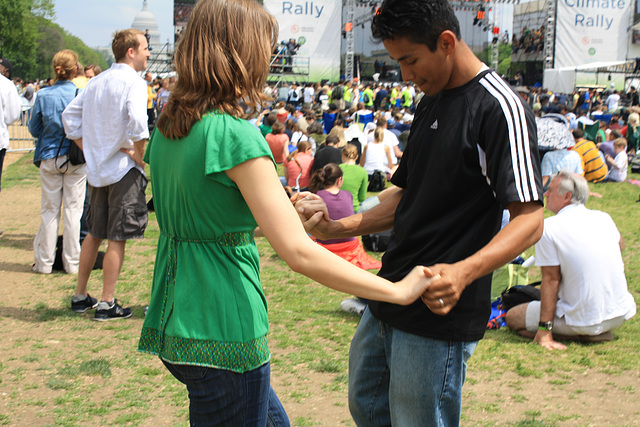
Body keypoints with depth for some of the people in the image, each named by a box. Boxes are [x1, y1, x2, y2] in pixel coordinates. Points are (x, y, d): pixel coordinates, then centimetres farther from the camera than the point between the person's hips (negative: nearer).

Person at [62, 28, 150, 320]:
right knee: (117, 238, -1)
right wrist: (140, 156, -15)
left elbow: (70, 115, 13)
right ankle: (107, 304, 2)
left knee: (94, 233, 17)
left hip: (97, 167, 7)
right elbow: (137, 121, -28)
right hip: (124, 169, -7)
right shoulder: (133, 82, -12)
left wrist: (87, 149, 11)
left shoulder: (97, 81, 11)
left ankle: (80, 296, 25)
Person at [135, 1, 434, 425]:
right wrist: (400, 290, -17)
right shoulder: (235, 135, -21)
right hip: (221, 335, -8)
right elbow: (300, 253, -25)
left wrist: (283, 214, 22)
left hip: (175, 322, 9)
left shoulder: (167, 128, 6)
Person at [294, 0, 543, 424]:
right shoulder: (430, 103, 13)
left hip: (439, 314, -9)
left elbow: (529, 218, -21)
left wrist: (464, 271, -37)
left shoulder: (500, 107, -15)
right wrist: (337, 228, 6)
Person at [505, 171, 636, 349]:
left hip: (584, 320, -7)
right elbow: (620, 245, 24)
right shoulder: (603, 218, 2)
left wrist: (544, 330, -12)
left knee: (512, 318, 7)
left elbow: (551, 279, -14)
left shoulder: (548, 227, -13)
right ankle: (598, 332, 12)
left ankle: (581, 334, -5)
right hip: (621, 314, 7)